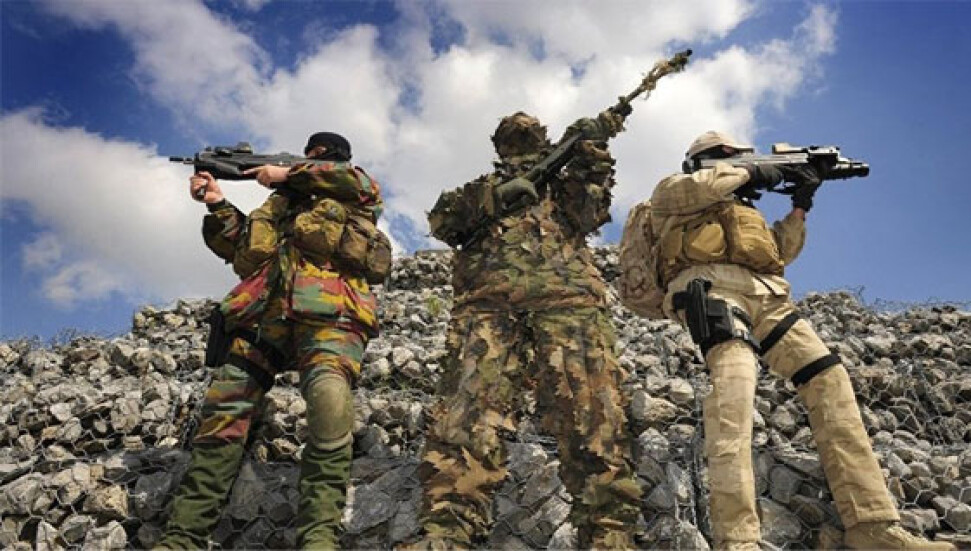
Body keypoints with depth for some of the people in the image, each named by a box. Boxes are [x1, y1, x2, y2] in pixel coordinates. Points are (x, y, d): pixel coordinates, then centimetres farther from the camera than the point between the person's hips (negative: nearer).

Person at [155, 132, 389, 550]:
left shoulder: (354, 192, 26)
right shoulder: (283, 199, 37)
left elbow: (361, 183, 2)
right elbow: (238, 248, 33)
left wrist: (287, 173, 9)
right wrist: (216, 203, 18)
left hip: (327, 309, -5)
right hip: (263, 309, 5)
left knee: (329, 398, -32)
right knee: (223, 413, -9)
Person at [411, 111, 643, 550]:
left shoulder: (564, 183, 34)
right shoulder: (482, 188, 34)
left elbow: (592, 211, 12)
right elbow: (441, 220, 15)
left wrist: (592, 155, 1)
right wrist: (497, 195, 2)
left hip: (567, 296, 1)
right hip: (488, 298, 0)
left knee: (589, 407, -17)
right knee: (472, 401, -21)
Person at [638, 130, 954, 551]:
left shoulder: (740, 210, 40)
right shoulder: (670, 192, 21)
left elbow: (780, 251, 33)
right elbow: (697, 186, -4)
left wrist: (801, 204, 24)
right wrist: (752, 173, 7)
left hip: (765, 296, 8)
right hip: (712, 287, -8)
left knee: (828, 377, -10)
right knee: (734, 373, -35)